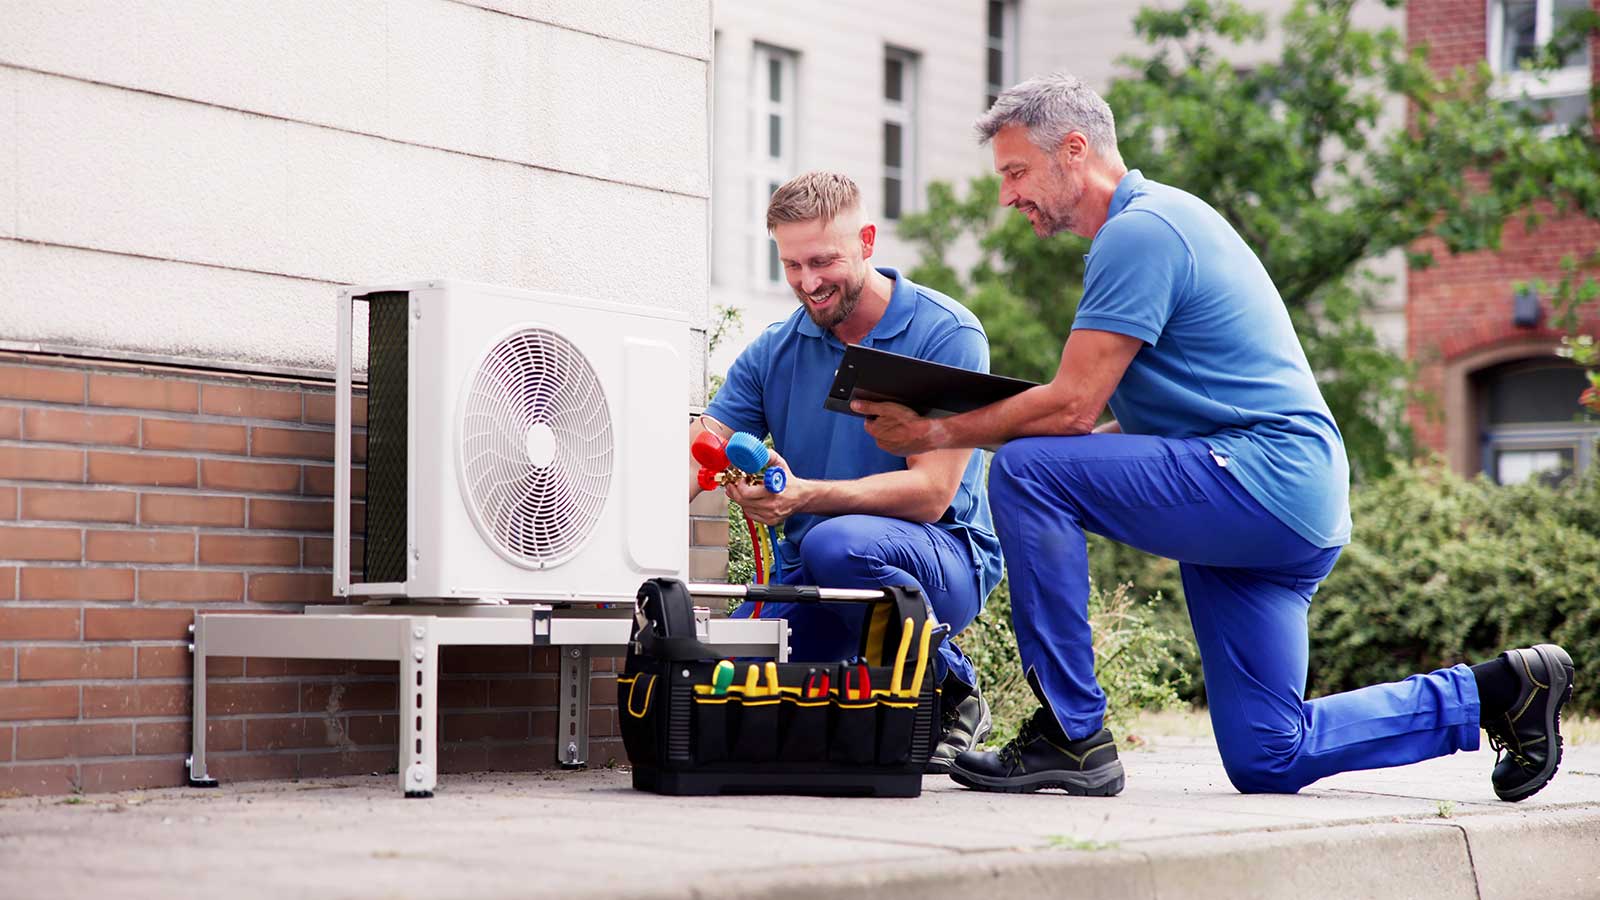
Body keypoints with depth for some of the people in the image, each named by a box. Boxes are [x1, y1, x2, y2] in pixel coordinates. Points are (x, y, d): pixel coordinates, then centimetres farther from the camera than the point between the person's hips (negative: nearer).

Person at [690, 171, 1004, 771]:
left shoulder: (946, 335, -11)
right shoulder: (773, 353, 5)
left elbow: (932, 492, -19)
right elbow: (694, 461, -3)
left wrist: (804, 496, -34)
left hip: (945, 557, -5)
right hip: (806, 577, 5)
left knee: (837, 544, -37)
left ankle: (949, 693, -11)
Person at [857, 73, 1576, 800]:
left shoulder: (1138, 230, -11)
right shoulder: (1158, 219, 21)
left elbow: (1072, 407, -18)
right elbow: (1139, 424, 22)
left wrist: (936, 433, -7)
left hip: (1263, 485, -10)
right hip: (1290, 506, 10)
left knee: (1025, 471, -19)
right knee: (1267, 761, 11)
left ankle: (1072, 734, -14)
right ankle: (1498, 690, 19)